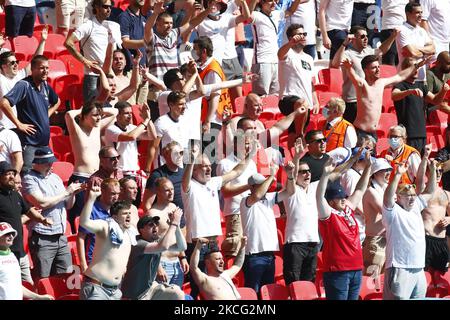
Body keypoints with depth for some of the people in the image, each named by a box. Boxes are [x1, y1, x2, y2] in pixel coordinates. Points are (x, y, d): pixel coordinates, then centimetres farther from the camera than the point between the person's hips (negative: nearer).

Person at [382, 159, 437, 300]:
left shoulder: (415, 207, 16)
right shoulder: (393, 211, -6)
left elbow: (430, 192, 24)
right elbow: (388, 198, -25)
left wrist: (433, 171, 13)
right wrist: (398, 175, -33)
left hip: (419, 269, 8)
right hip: (400, 269, -8)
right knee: (399, 298, -12)